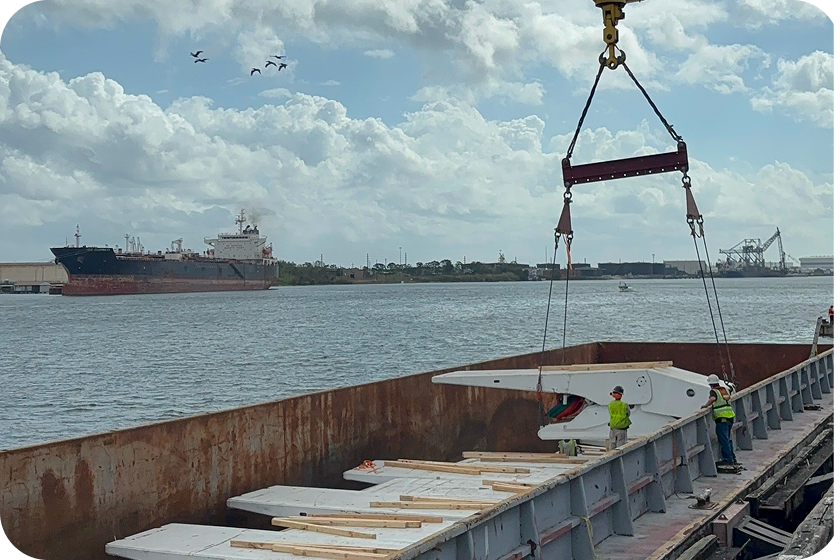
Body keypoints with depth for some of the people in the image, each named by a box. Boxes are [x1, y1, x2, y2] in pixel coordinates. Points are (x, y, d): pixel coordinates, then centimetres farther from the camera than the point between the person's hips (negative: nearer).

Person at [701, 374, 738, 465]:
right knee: (728, 439, 18)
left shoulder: (713, 391, -6)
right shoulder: (725, 389, 14)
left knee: (723, 439, -4)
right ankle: (733, 459, 21)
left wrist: (706, 405, -16)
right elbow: (729, 397, 26)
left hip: (722, 417, -7)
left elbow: (712, 398, -25)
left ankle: (728, 459, -6)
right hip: (730, 416, 7)